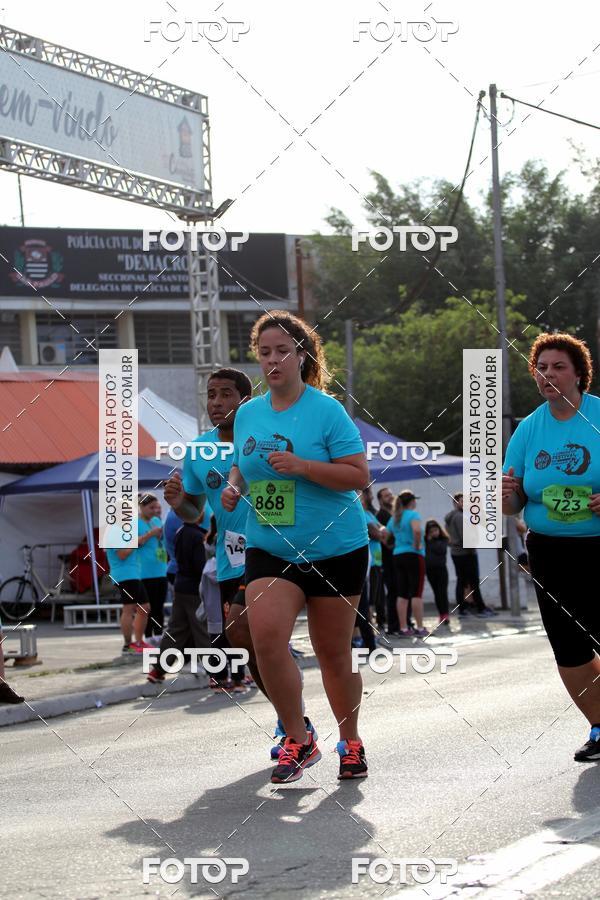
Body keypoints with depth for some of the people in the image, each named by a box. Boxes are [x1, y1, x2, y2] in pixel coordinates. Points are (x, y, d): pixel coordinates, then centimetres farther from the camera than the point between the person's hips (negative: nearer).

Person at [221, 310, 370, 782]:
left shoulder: (326, 409, -9)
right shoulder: (248, 413, 7)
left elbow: (359, 475, -13)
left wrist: (302, 467, -24)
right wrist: (234, 487, 0)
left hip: (335, 548, -3)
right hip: (269, 549, 4)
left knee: (333, 653, 5)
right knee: (266, 637, -18)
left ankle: (351, 742, 27)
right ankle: (298, 739, -3)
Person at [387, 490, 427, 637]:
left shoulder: (393, 519, 12)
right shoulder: (413, 515, -9)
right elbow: (417, 530, -27)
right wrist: (417, 545, -15)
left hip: (397, 556, 6)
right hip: (413, 556, -6)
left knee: (402, 594, 6)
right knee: (416, 593, -3)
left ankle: (403, 628, 4)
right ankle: (420, 628, -3)